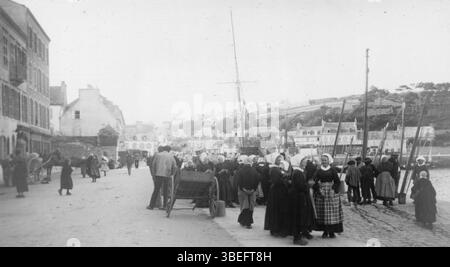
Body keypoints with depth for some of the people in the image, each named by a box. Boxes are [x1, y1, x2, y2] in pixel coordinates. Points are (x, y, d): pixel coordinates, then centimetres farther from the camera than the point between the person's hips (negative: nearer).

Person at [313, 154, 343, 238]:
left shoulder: (333, 170, 2)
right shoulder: (319, 171, 7)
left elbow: (337, 182, -1)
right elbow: (315, 182, 3)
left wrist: (334, 189, -14)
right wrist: (319, 190, -11)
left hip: (332, 193, -2)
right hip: (321, 194, 2)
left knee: (332, 212, -4)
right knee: (322, 212, 0)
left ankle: (332, 231, 4)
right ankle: (325, 231, 8)